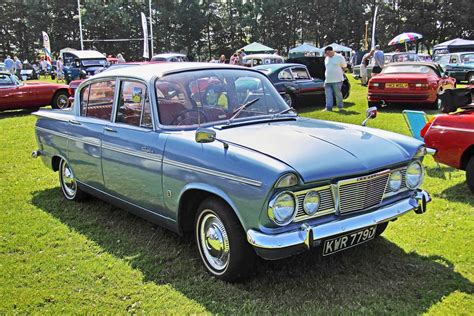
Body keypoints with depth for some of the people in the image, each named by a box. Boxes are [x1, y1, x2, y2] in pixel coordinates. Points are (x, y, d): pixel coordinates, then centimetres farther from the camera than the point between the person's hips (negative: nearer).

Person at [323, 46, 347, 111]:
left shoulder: (339, 57, -4)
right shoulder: (326, 58, 14)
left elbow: (344, 67, 3)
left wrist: (338, 72, 4)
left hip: (337, 80, -6)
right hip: (328, 80, 6)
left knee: (338, 94, 0)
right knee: (328, 95, 2)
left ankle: (340, 107, 12)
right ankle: (328, 107, 5)